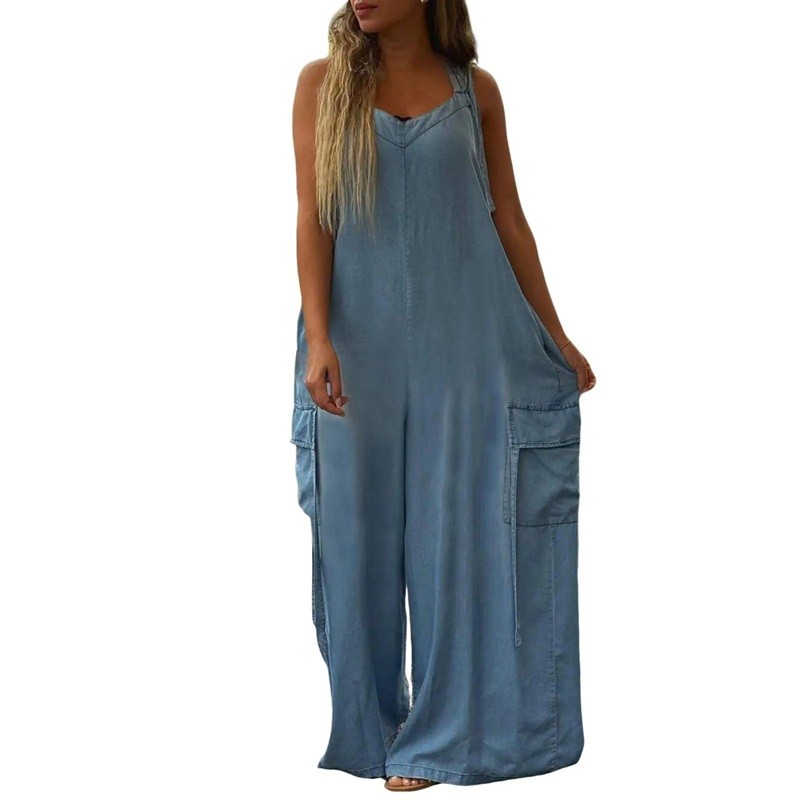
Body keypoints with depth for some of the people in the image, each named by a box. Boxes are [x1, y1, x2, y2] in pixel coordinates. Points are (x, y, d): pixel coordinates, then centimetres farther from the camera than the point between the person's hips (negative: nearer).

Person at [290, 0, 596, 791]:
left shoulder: (474, 89, 3)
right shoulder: (322, 83, 1)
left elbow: (508, 219, 8)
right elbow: (312, 216, -4)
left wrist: (555, 337, 9)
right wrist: (318, 338, -14)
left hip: (461, 339, 0)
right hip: (360, 340, 0)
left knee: (455, 527, 3)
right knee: (357, 528, 6)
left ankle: (439, 735, 14)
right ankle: (366, 728, 20)